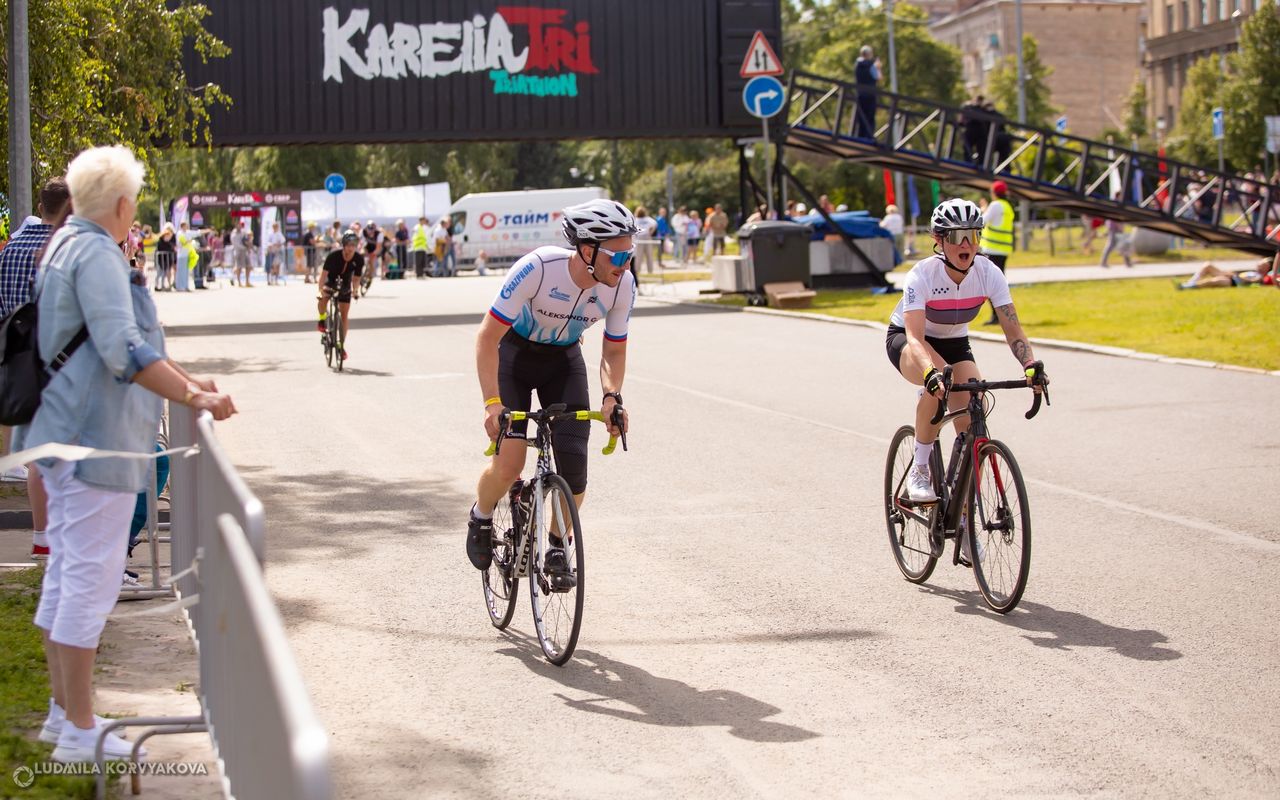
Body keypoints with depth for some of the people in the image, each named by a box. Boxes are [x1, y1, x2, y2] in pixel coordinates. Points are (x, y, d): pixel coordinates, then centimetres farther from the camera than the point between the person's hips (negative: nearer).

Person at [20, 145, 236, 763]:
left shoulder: (67, 245, 16)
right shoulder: (97, 255, -16)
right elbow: (125, 351, -26)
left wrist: (184, 380, 23)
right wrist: (193, 397, -25)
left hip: (65, 433, 11)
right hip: (97, 438, -11)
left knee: (67, 573, 15)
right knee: (91, 578, -6)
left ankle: (63, 709, 24)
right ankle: (79, 730, -2)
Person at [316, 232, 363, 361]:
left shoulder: (359, 259, -22)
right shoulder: (333, 256, -30)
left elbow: (356, 277, -10)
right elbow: (324, 273, -33)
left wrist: (355, 291, -19)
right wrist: (321, 290, -44)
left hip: (345, 287, 2)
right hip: (330, 282, -2)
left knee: (345, 315, -1)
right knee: (322, 301, -33)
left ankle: (342, 346, 10)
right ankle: (322, 318, 1)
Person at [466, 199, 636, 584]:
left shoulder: (623, 285, -22)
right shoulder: (538, 268, -35)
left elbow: (614, 351, -6)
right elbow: (488, 337, -29)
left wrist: (612, 397, -25)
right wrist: (492, 402, -38)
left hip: (564, 360, 3)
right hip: (515, 353, -3)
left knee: (574, 463, -12)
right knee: (509, 464, -17)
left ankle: (557, 548, 12)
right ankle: (480, 519, 17)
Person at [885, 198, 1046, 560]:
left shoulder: (988, 273, -21)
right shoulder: (922, 275, -31)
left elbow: (1012, 329, -24)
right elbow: (915, 337, -41)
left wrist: (1031, 364, -43)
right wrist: (932, 373, -60)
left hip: (954, 343, 4)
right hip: (905, 340, -4)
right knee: (938, 383, -38)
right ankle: (920, 470, -20)